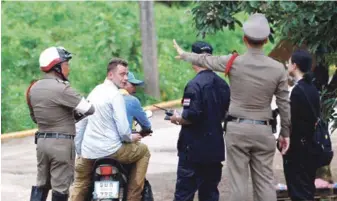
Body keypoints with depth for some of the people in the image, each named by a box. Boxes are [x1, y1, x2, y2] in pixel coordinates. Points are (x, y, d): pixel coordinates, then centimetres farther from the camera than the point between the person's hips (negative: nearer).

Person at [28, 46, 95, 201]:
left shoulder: (33, 88, 8)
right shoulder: (61, 89, -18)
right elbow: (88, 109, -18)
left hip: (42, 140, 8)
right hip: (62, 142, -8)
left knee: (41, 184, 15)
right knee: (60, 186, -1)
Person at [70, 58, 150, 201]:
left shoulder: (94, 92, 13)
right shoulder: (115, 95, -11)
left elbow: (80, 125, 17)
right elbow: (123, 129, -17)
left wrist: (79, 152, 25)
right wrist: (131, 138, 5)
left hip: (88, 151, 7)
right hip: (110, 150, -7)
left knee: (80, 185, 23)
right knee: (143, 151, 16)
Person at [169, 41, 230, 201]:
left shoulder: (194, 85, -16)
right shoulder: (222, 84, 7)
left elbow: (191, 117, -23)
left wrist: (177, 119, -4)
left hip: (194, 148, -7)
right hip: (215, 148, 7)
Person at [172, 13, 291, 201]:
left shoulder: (233, 62, -6)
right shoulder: (278, 68, -3)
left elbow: (206, 60, 12)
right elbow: (284, 104, 2)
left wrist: (184, 55, 31)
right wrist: (285, 133, 13)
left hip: (237, 128, -1)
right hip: (263, 130, 1)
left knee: (239, 182, 0)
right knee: (265, 182, 3)